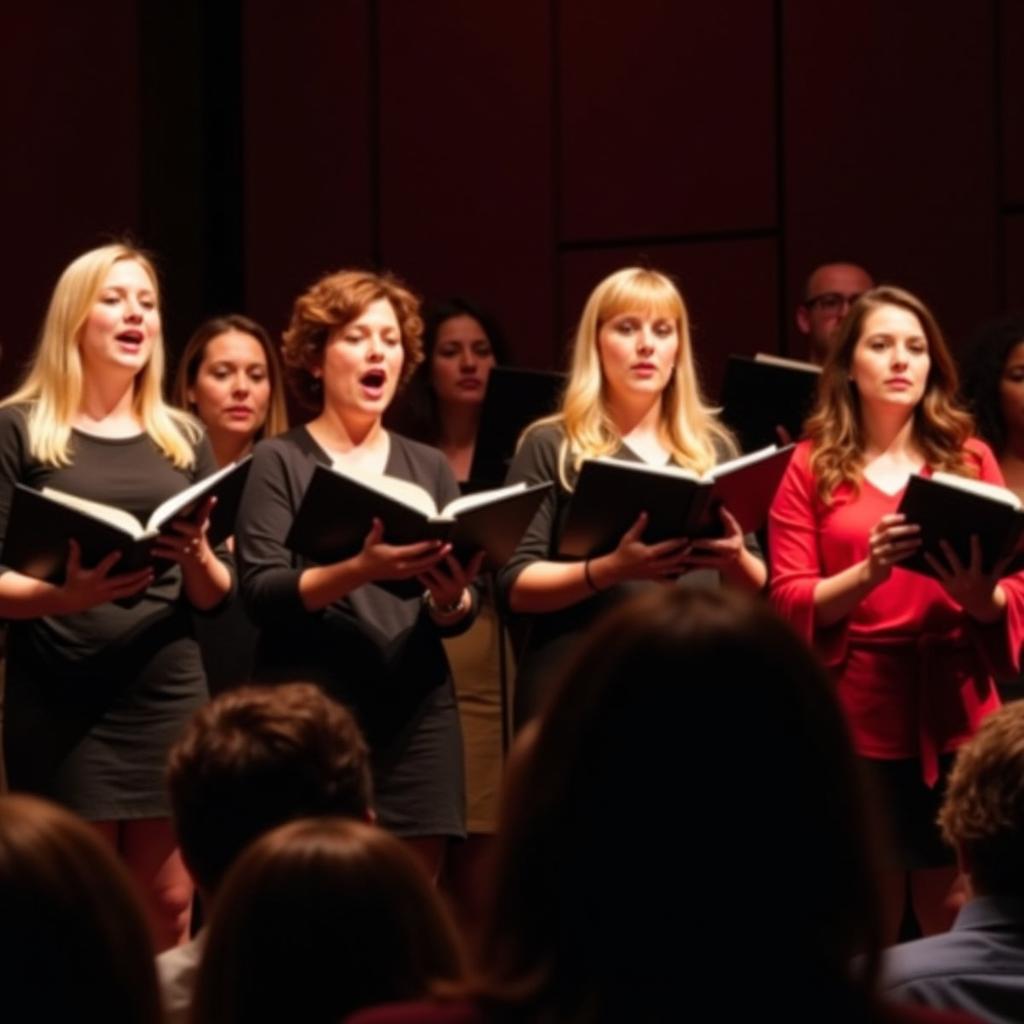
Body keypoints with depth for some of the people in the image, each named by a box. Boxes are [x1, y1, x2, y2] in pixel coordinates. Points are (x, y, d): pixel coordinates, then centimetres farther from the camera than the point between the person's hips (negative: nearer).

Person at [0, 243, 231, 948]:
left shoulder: (183, 438, 12)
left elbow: (215, 597, 12)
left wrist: (199, 556, -11)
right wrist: (65, 595, -24)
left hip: (167, 694, 4)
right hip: (60, 703, -3)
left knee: (170, 906, 2)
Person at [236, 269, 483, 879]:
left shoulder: (429, 467, 14)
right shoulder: (281, 462, 2)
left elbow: (464, 611, 9)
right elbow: (261, 593, -10)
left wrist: (449, 601, -16)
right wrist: (358, 570, -27)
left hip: (417, 716, 4)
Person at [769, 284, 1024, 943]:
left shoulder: (969, 459, 8)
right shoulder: (813, 466, 5)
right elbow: (789, 603, -2)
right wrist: (867, 573, -20)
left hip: (954, 717, 1)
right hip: (855, 721, -1)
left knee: (956, 932, 1)